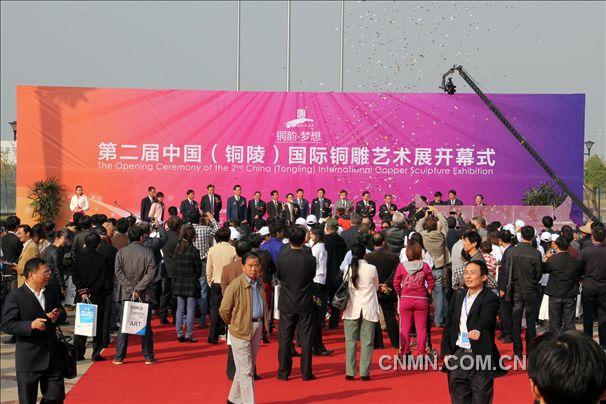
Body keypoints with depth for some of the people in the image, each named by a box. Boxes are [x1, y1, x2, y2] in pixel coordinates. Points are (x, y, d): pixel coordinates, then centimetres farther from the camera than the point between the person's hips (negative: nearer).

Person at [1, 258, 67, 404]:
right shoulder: (15, 297, -11)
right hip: (29, 359, -5)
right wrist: (31, 325, -27)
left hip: (52, 355, 5)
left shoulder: (51, 293, 8)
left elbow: (63, 315, 16)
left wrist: (57, 317, -8)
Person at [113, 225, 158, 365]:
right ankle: (149, 357, 10)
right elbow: (151, 273, -11)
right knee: (146, 326, 6)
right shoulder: (148, 252, -4)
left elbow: (119, 273, -5)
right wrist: (138, 289, -10)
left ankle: (119, 357, 7)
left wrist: (131, 289, -7)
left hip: (126, 295, 2)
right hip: (145, 295, -1)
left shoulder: (121, 252, 2)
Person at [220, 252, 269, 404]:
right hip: (241, 331, -7)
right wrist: (234, 323, 2)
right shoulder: (236, 285, -16)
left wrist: (262, 324, 15)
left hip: (257, 328, 7)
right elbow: (224, 310, -11)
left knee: (248, 367, 17)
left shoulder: (259, 283, 6)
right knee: (246, 370, -6)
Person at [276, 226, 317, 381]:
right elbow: (313, 276, 3)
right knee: (306, 339, 8)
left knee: (284, 338, 9)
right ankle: (306, 372, 11)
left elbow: (278, 276, 2)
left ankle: (284, 372, 13)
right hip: (305, 304, 0)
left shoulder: (282, 258, -12)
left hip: (286, 304, 0)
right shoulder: (310, 259, -13)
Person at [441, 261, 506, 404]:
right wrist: (446, 352, 4)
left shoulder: (490, 298, -7)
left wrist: (477, 330, -49)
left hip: (481, 357, -5)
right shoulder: (458, 296, 10)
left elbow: (486, 318, -28)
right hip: (457, 356, 5)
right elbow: (448, 326, 12)